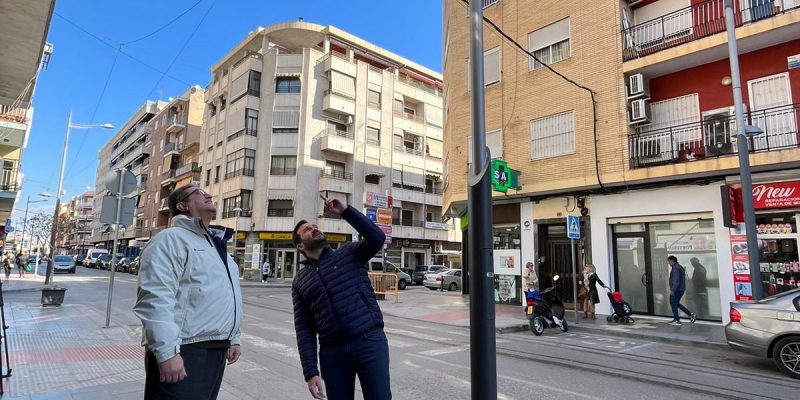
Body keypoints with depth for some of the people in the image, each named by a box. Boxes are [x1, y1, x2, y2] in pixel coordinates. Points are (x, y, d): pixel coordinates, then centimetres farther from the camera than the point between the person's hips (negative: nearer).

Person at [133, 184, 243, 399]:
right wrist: (166, 352, -26)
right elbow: (155, 298, -21)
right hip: (184, 352, -9)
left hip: (216, 350, 9)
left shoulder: (217, 244, 19)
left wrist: (234, 338, 19)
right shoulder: (171, 239, -10)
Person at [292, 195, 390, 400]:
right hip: (332, 351, 3)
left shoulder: (349, 253, 7)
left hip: (369, 341, -2)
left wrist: (345, 211, -15)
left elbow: (377, 238, -13)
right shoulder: (300, 281, 12)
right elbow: (304, 329, 8)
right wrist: (310, 372, -1)